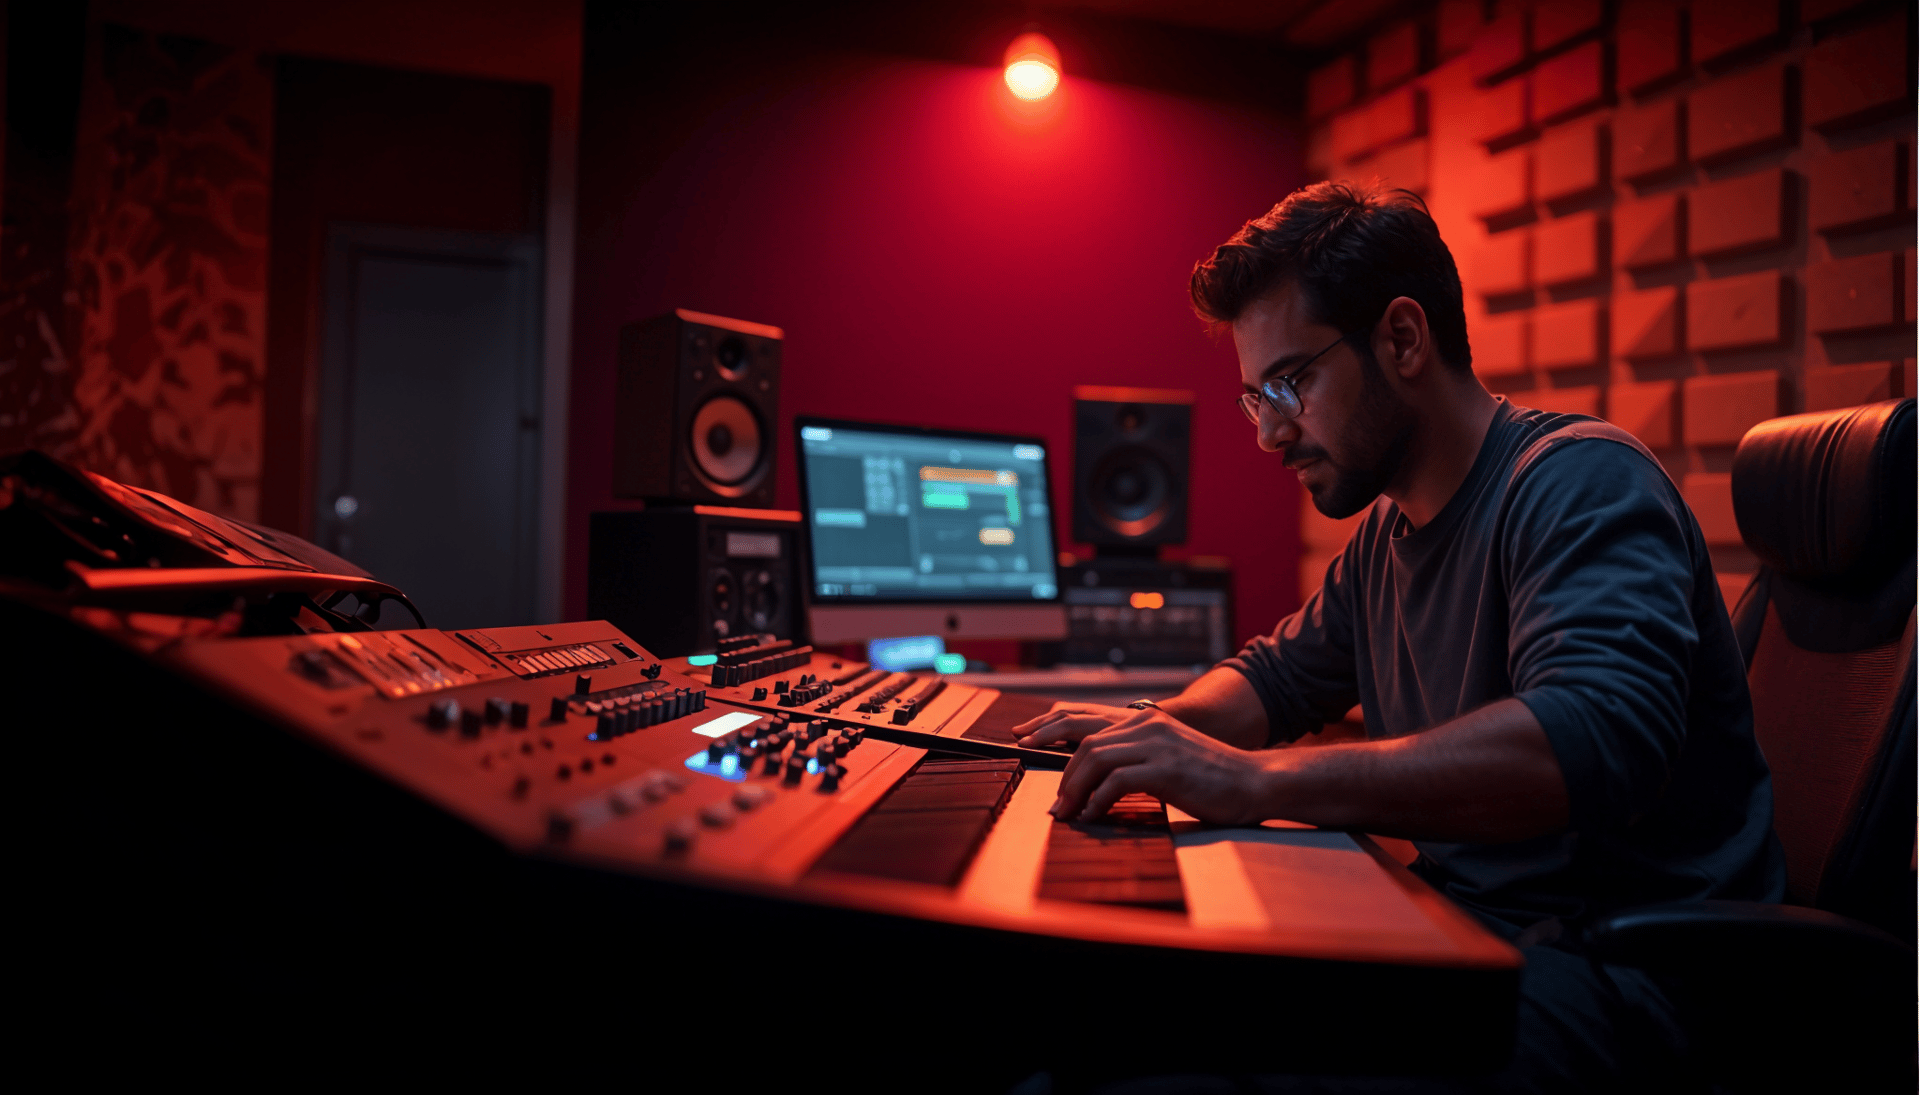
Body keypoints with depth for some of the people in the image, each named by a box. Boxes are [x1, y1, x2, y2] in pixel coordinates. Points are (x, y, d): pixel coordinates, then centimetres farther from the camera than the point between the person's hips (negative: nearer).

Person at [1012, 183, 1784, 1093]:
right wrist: (1155, 728, 3)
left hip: (1623, 963, -8)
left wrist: (1256, 780, -36)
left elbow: (1594, 739, -32)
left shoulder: (1582, 482, -15)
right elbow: (1277, 673, 25)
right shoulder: (1384, 534, 13)